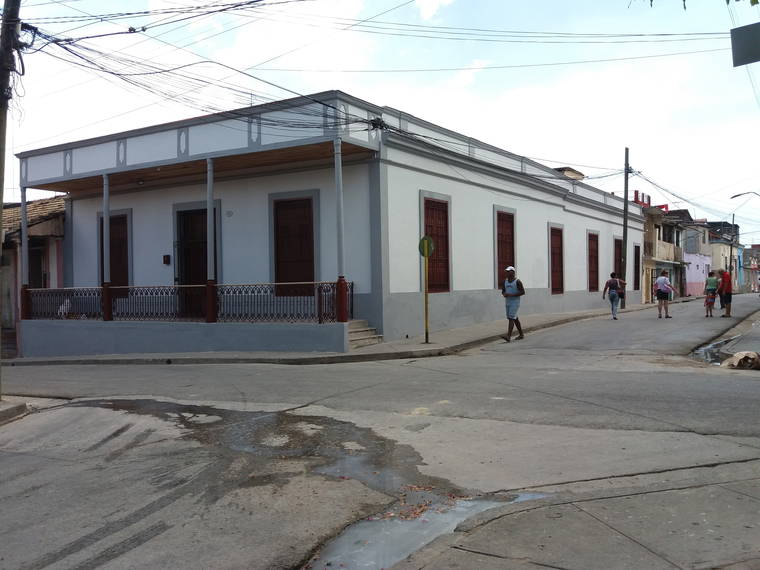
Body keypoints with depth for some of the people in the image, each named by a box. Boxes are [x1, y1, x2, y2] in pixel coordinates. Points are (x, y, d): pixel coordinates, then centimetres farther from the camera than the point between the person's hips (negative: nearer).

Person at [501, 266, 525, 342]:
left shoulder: (517, 281, -11)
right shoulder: (505, 281, 9)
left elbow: (523, 292, -14)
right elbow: (503, 290, 17)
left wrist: (512, 295, -21)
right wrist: (504, 294, -8)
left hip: (515, 302, -7)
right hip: (507, 302, 7)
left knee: (511, 318, -16)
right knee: (515, 318, 15)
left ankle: (508, 336, -23)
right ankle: (521, 334, 27)